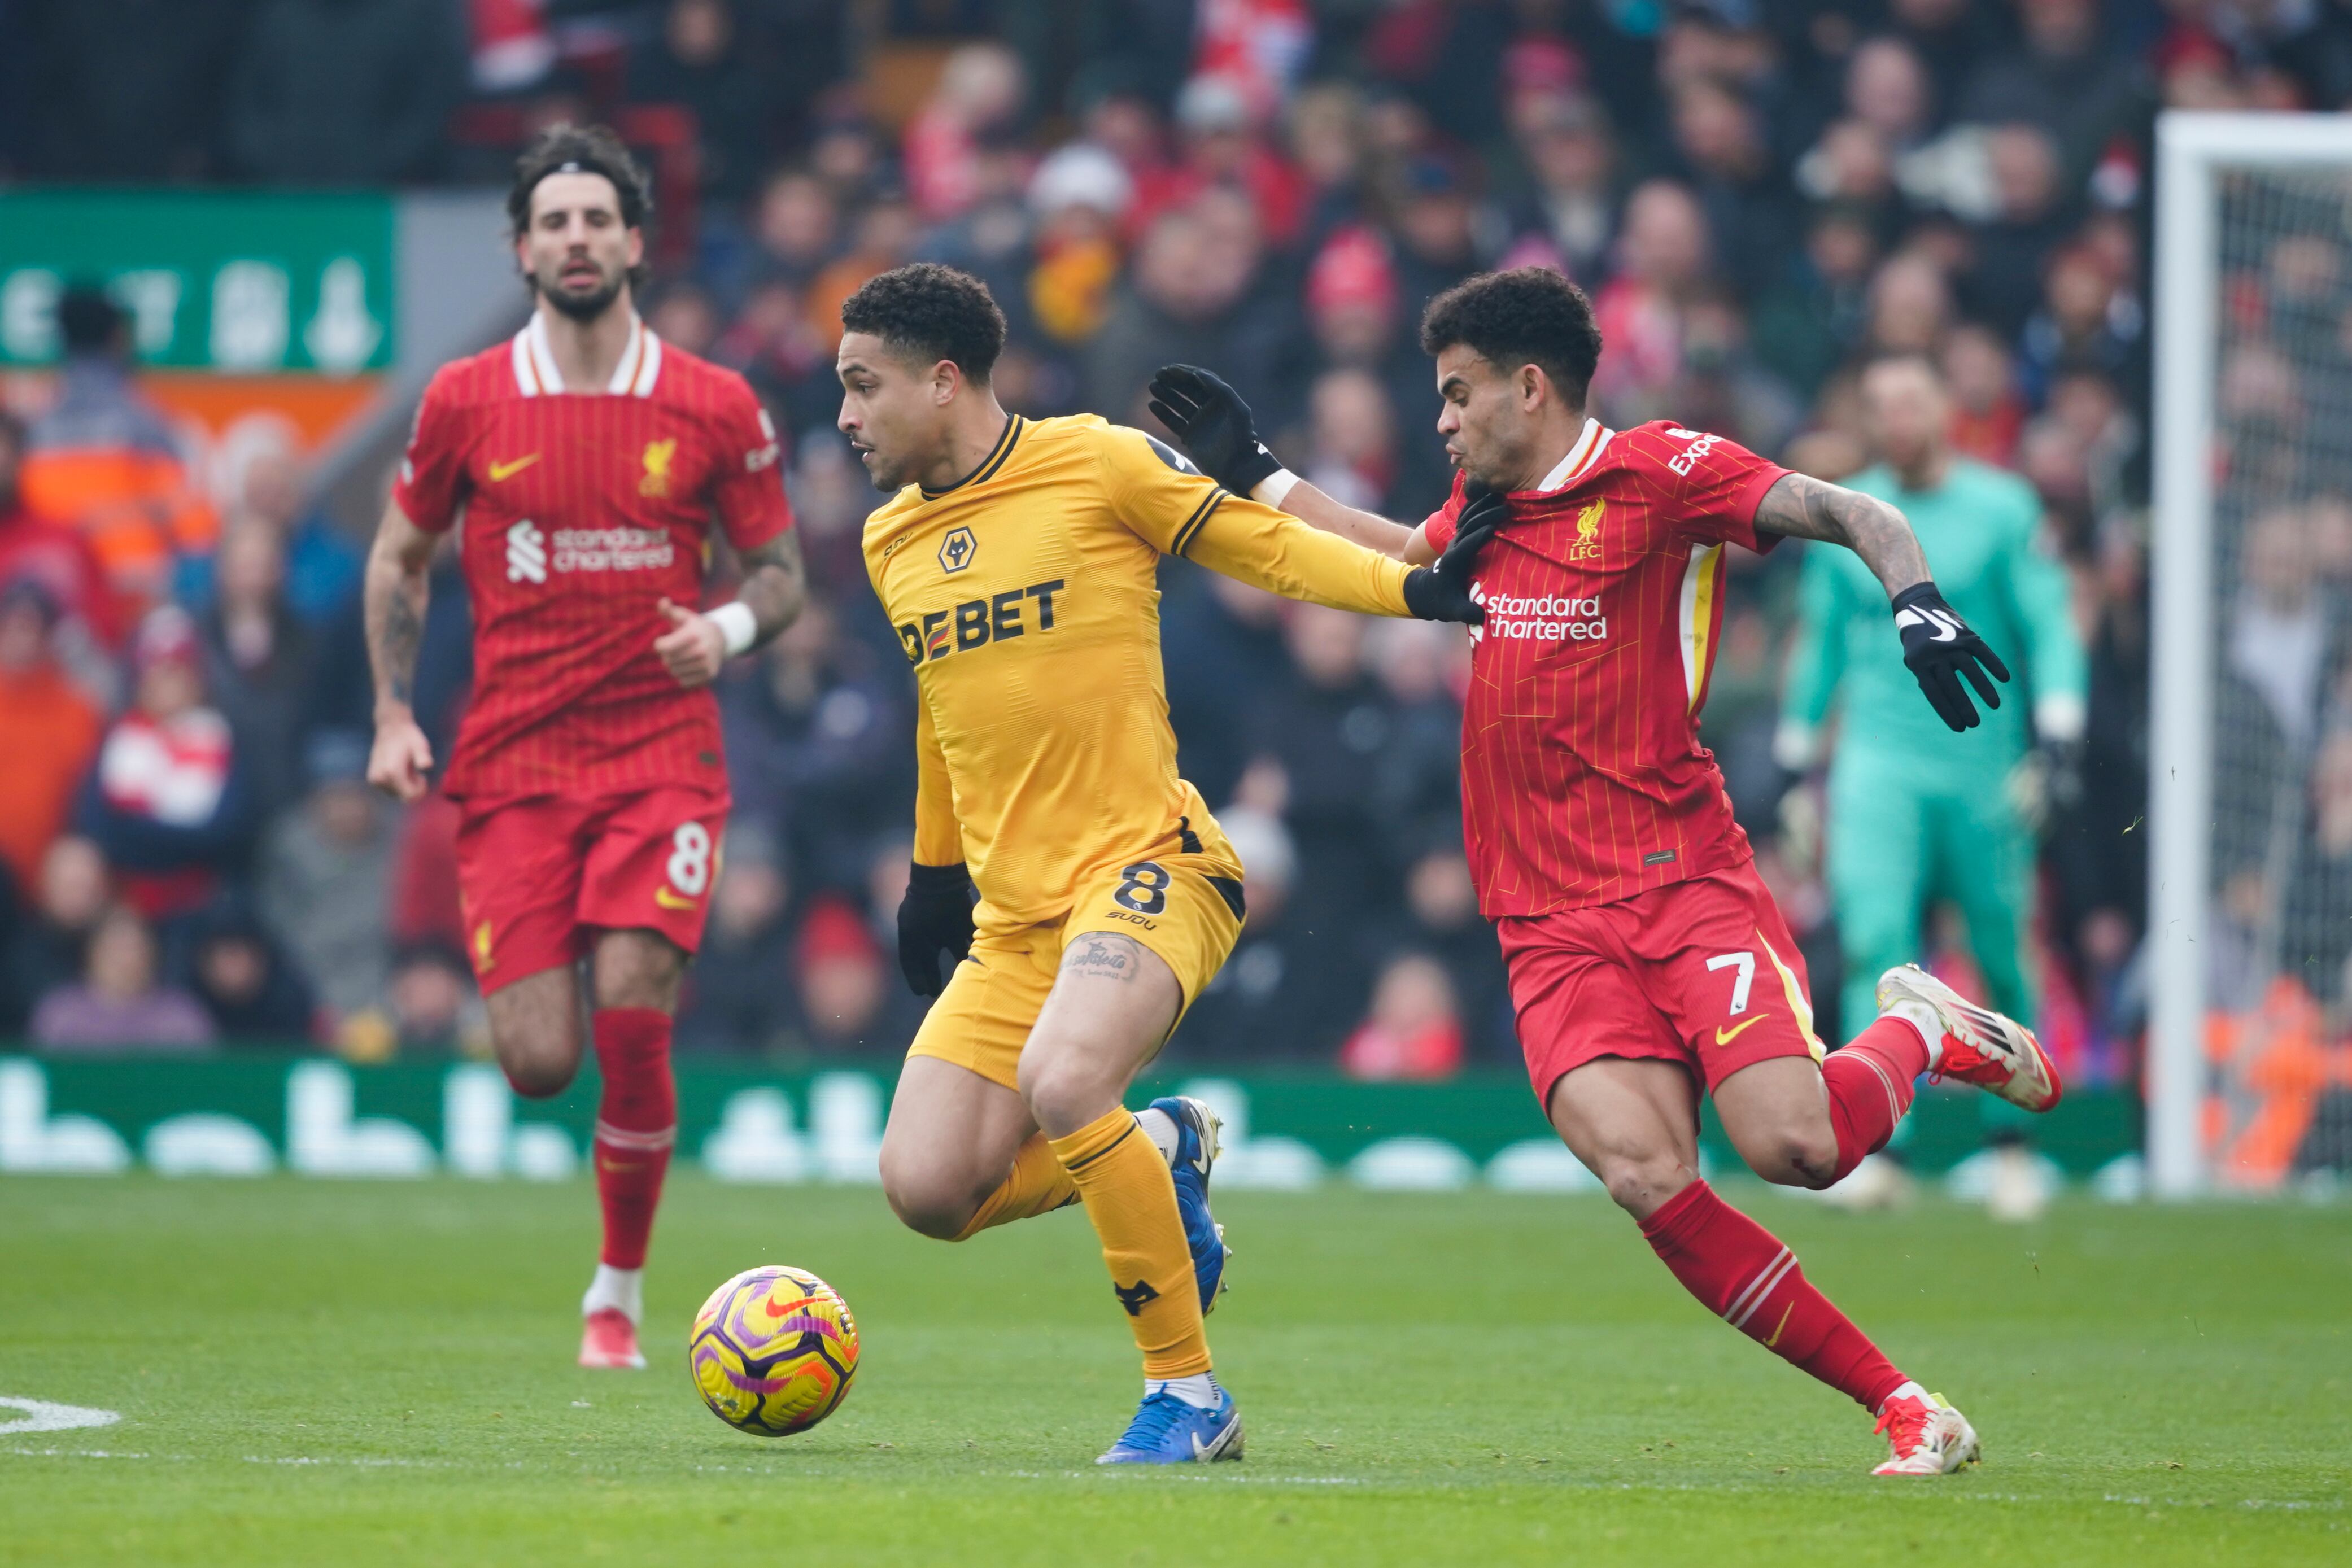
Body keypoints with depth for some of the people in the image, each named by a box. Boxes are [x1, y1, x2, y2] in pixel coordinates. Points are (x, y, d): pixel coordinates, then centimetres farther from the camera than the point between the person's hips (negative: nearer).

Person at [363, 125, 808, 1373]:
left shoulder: (716, 410, 1)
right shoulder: (464, 403, 3)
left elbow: (780, 571, 11)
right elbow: (398, 559, 14)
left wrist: (732, 629, -12)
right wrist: (394, 716, 2)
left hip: (661, 761, -1)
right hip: (510, 766, 1)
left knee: (631, 1026, -16)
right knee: (537, 1062, -9)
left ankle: (620, 1293, 3)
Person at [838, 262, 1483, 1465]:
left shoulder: (1099, 465, -6)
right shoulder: (890, 542, 14)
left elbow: (1259, 544, 0)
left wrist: (1421, 588, -13)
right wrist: (934, 869, 34)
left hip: (1144, 866, -7)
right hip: (1011, 908, 7)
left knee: (1060, 1080, -34)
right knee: (926, 1187, -10)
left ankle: (1187, 1392, -18)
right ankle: (1158, 1154, 19)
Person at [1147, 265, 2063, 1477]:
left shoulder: (1659, 471, -1)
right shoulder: (1484, 508, 18)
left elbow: (1853, 515, -6)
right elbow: (1408, 561, 41)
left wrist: (1916, 601, -26)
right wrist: (1252, 473, 42)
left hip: (1687, 880, -5)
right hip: (1552, 926, 5)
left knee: (1791, 1145, -24)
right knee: (1645, 1175, -20)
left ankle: (1920, 1033, 12)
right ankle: (1901, 1407, -12)